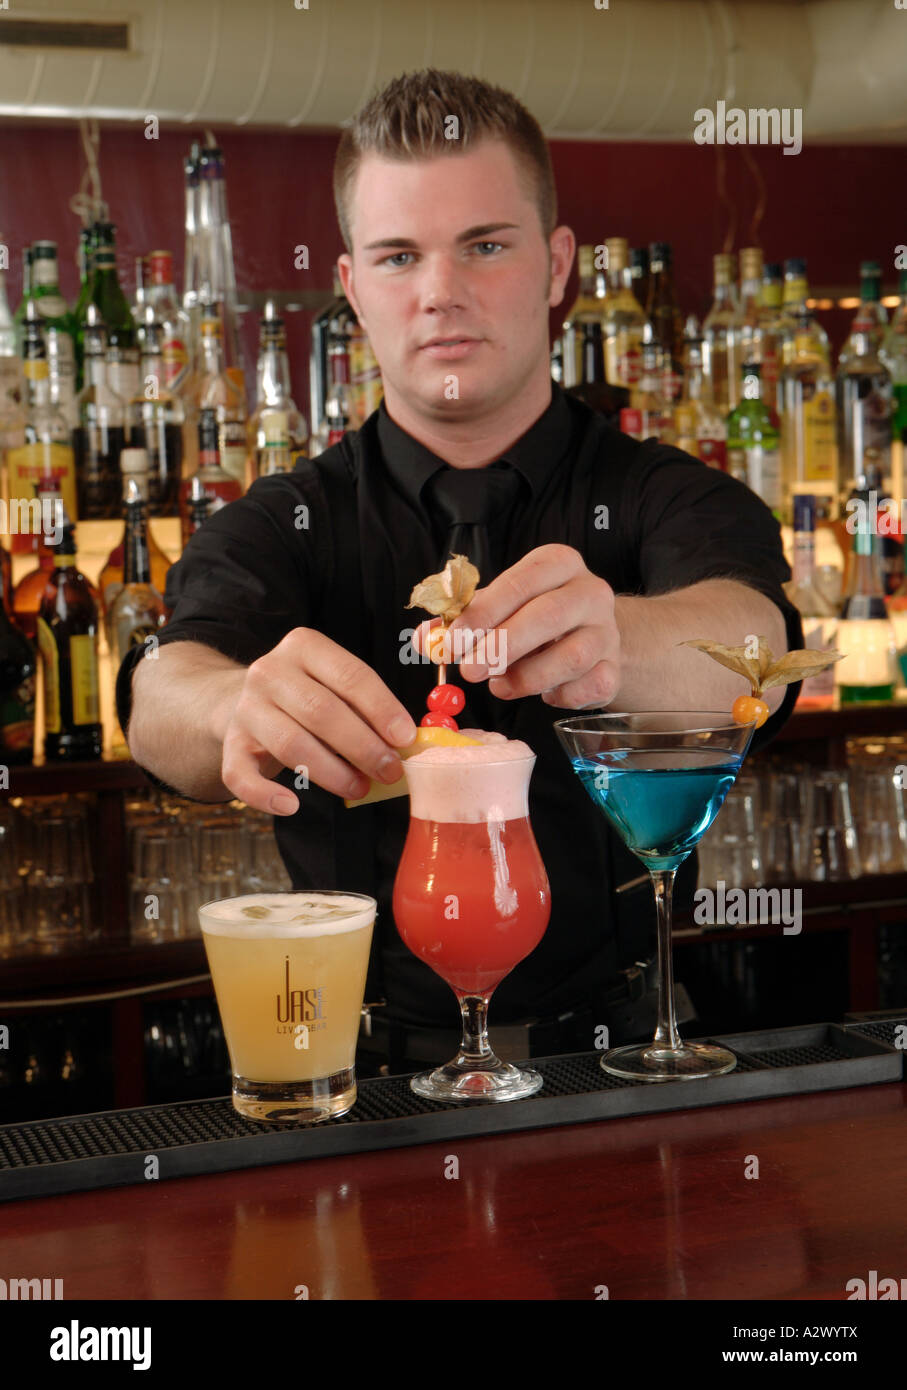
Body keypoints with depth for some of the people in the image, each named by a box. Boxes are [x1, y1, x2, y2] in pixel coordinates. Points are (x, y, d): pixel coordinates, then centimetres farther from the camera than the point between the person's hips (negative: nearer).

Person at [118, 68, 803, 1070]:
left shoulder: (667, 500, 5)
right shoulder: (286, 527, 6)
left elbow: (749, 642, -18)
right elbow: (164, 692, -14)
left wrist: (612, 642, -41)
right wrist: (245, 707, -38)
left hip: (617, 1056, 0)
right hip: (368, 1070, 1)